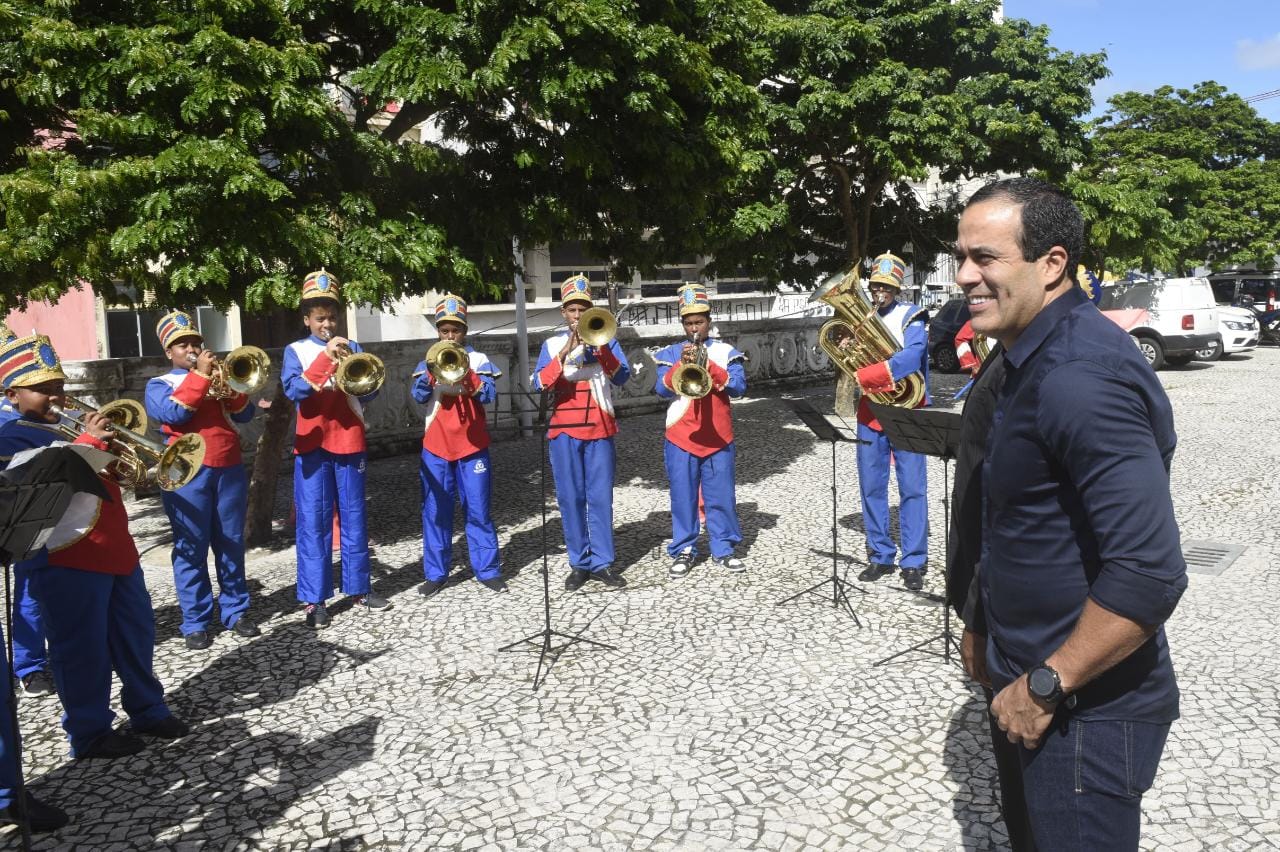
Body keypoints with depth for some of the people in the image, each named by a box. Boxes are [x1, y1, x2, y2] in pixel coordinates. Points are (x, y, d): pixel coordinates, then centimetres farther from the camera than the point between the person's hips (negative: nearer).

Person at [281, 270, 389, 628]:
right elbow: (294, 390, -14)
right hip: (313, 446, -2)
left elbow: (367, 395, 3)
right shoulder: (296, 350, 4)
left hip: (349, 442, 2)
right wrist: (325, 357, -21)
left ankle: (359, 587, 20)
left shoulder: (352, 348, 9)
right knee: (313, 522, -2)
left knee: (353, 517, 9)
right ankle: (314, 600, 2)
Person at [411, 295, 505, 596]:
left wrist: (464, 372, -19)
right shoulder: (428, 362, 9)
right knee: (435, 511, 4)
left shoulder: (478, 359, 4)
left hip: (472, 444, -1)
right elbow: (418, 396, -3)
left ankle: (487, 570, 9)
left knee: (478, 510, 1)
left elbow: (490, 394, -9)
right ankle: (435, 573, 12)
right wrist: (433, 370, -17)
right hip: (436, 446, 2)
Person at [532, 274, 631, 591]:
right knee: (570, 498, 3)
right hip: (564, 430, 0)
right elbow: (540, 384, -7)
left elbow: (622, 377, -7)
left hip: (599, 428, 0)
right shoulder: (552, 345, 7)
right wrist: (565, 353, -19)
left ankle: (603, 562, 8)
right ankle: (579, 563, 12)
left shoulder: (605, 341, 7)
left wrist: (601, 347, -20)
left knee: (600, 497, 1)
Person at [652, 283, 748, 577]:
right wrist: (682, 364, -19)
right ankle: (683, 551, 14)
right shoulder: (671, 354, 7)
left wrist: (708, 365, -17)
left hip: (718, 438, 0)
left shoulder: (725, 352, 5)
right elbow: (662, 389, -5)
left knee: (721, 496, 4)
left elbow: (739, 386, -7)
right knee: (683, 497, 3)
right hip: (681, 439, 0)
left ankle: (723, 550, 15)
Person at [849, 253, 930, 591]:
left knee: (912, 489, -2)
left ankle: (914, 562, 4)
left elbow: (911, 357, -20)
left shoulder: (911, 316, -2)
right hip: (870, 413, 4)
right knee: (872, 488, 6)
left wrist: (864, 375, -26)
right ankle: (881, 556, 17)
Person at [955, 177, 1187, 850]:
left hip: (1086, 705, -10)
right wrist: (988, 629, 17)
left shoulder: (1076, 377, -25)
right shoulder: (1036, 359, 8)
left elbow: (1149, 572, -30)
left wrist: (1045, 687, -21)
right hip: (1038, 683, 10)